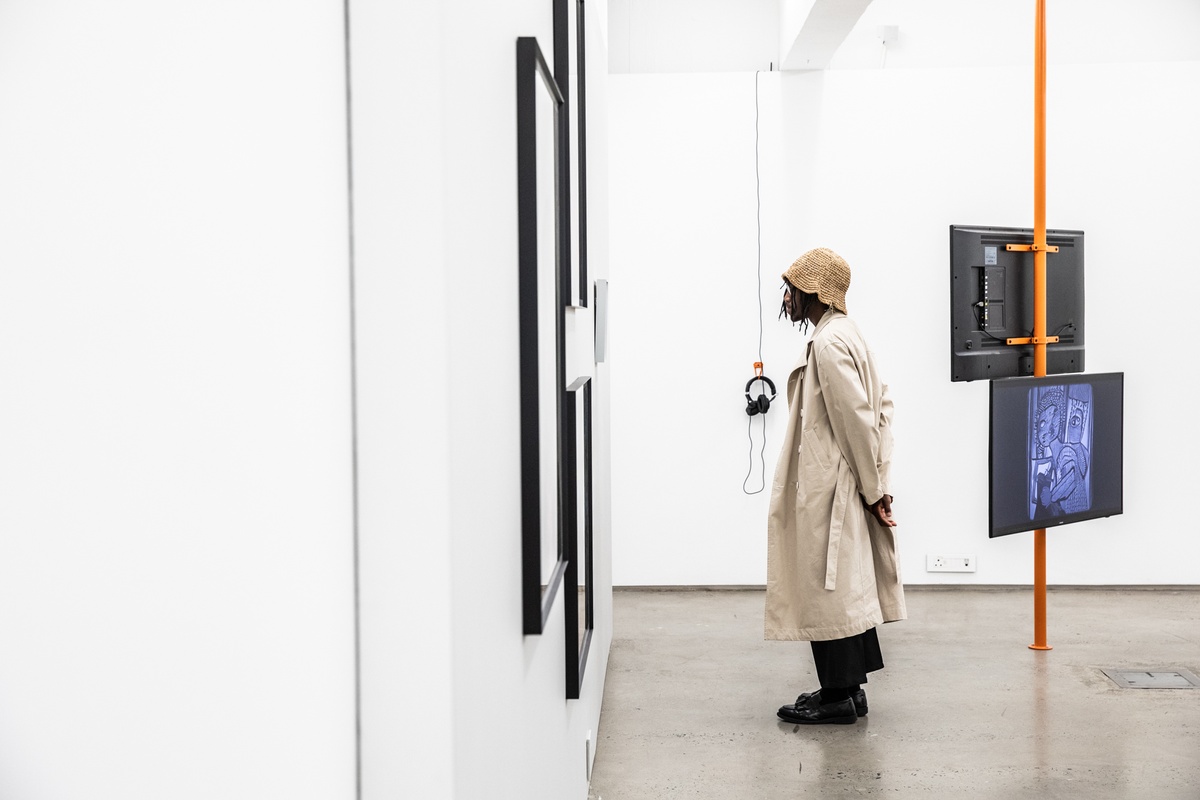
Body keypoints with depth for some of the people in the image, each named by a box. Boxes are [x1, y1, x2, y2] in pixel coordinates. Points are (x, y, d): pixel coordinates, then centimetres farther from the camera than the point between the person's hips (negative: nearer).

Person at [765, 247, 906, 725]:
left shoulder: (829, 344, -19)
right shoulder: (844, 335, 13)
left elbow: (857, 420, -21)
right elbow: (881, 406, 15)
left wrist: (873, 490, -14)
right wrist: (876, 483, 11)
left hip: (829, 490, -10)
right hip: (834, 488, 10)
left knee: (828, 588, -2)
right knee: (846, 587, 15)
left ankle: (838, 697, 7)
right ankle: (849, 687, 24)